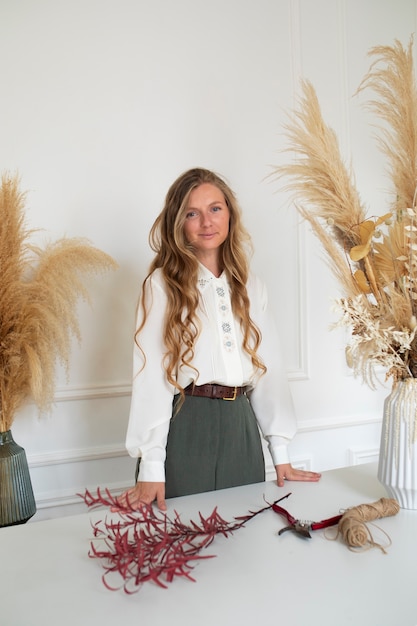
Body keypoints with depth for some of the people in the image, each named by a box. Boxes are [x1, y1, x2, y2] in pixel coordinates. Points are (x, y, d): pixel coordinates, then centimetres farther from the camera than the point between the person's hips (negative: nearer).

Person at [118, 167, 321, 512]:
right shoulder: (163, 284, -4)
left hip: (240, 428, 5)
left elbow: (269, 367, 9)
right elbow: (151, 374, -10)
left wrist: (281, 452, 8)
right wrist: (151, 468, -14)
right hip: (184, 427, -4)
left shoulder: (250, 287, 9)